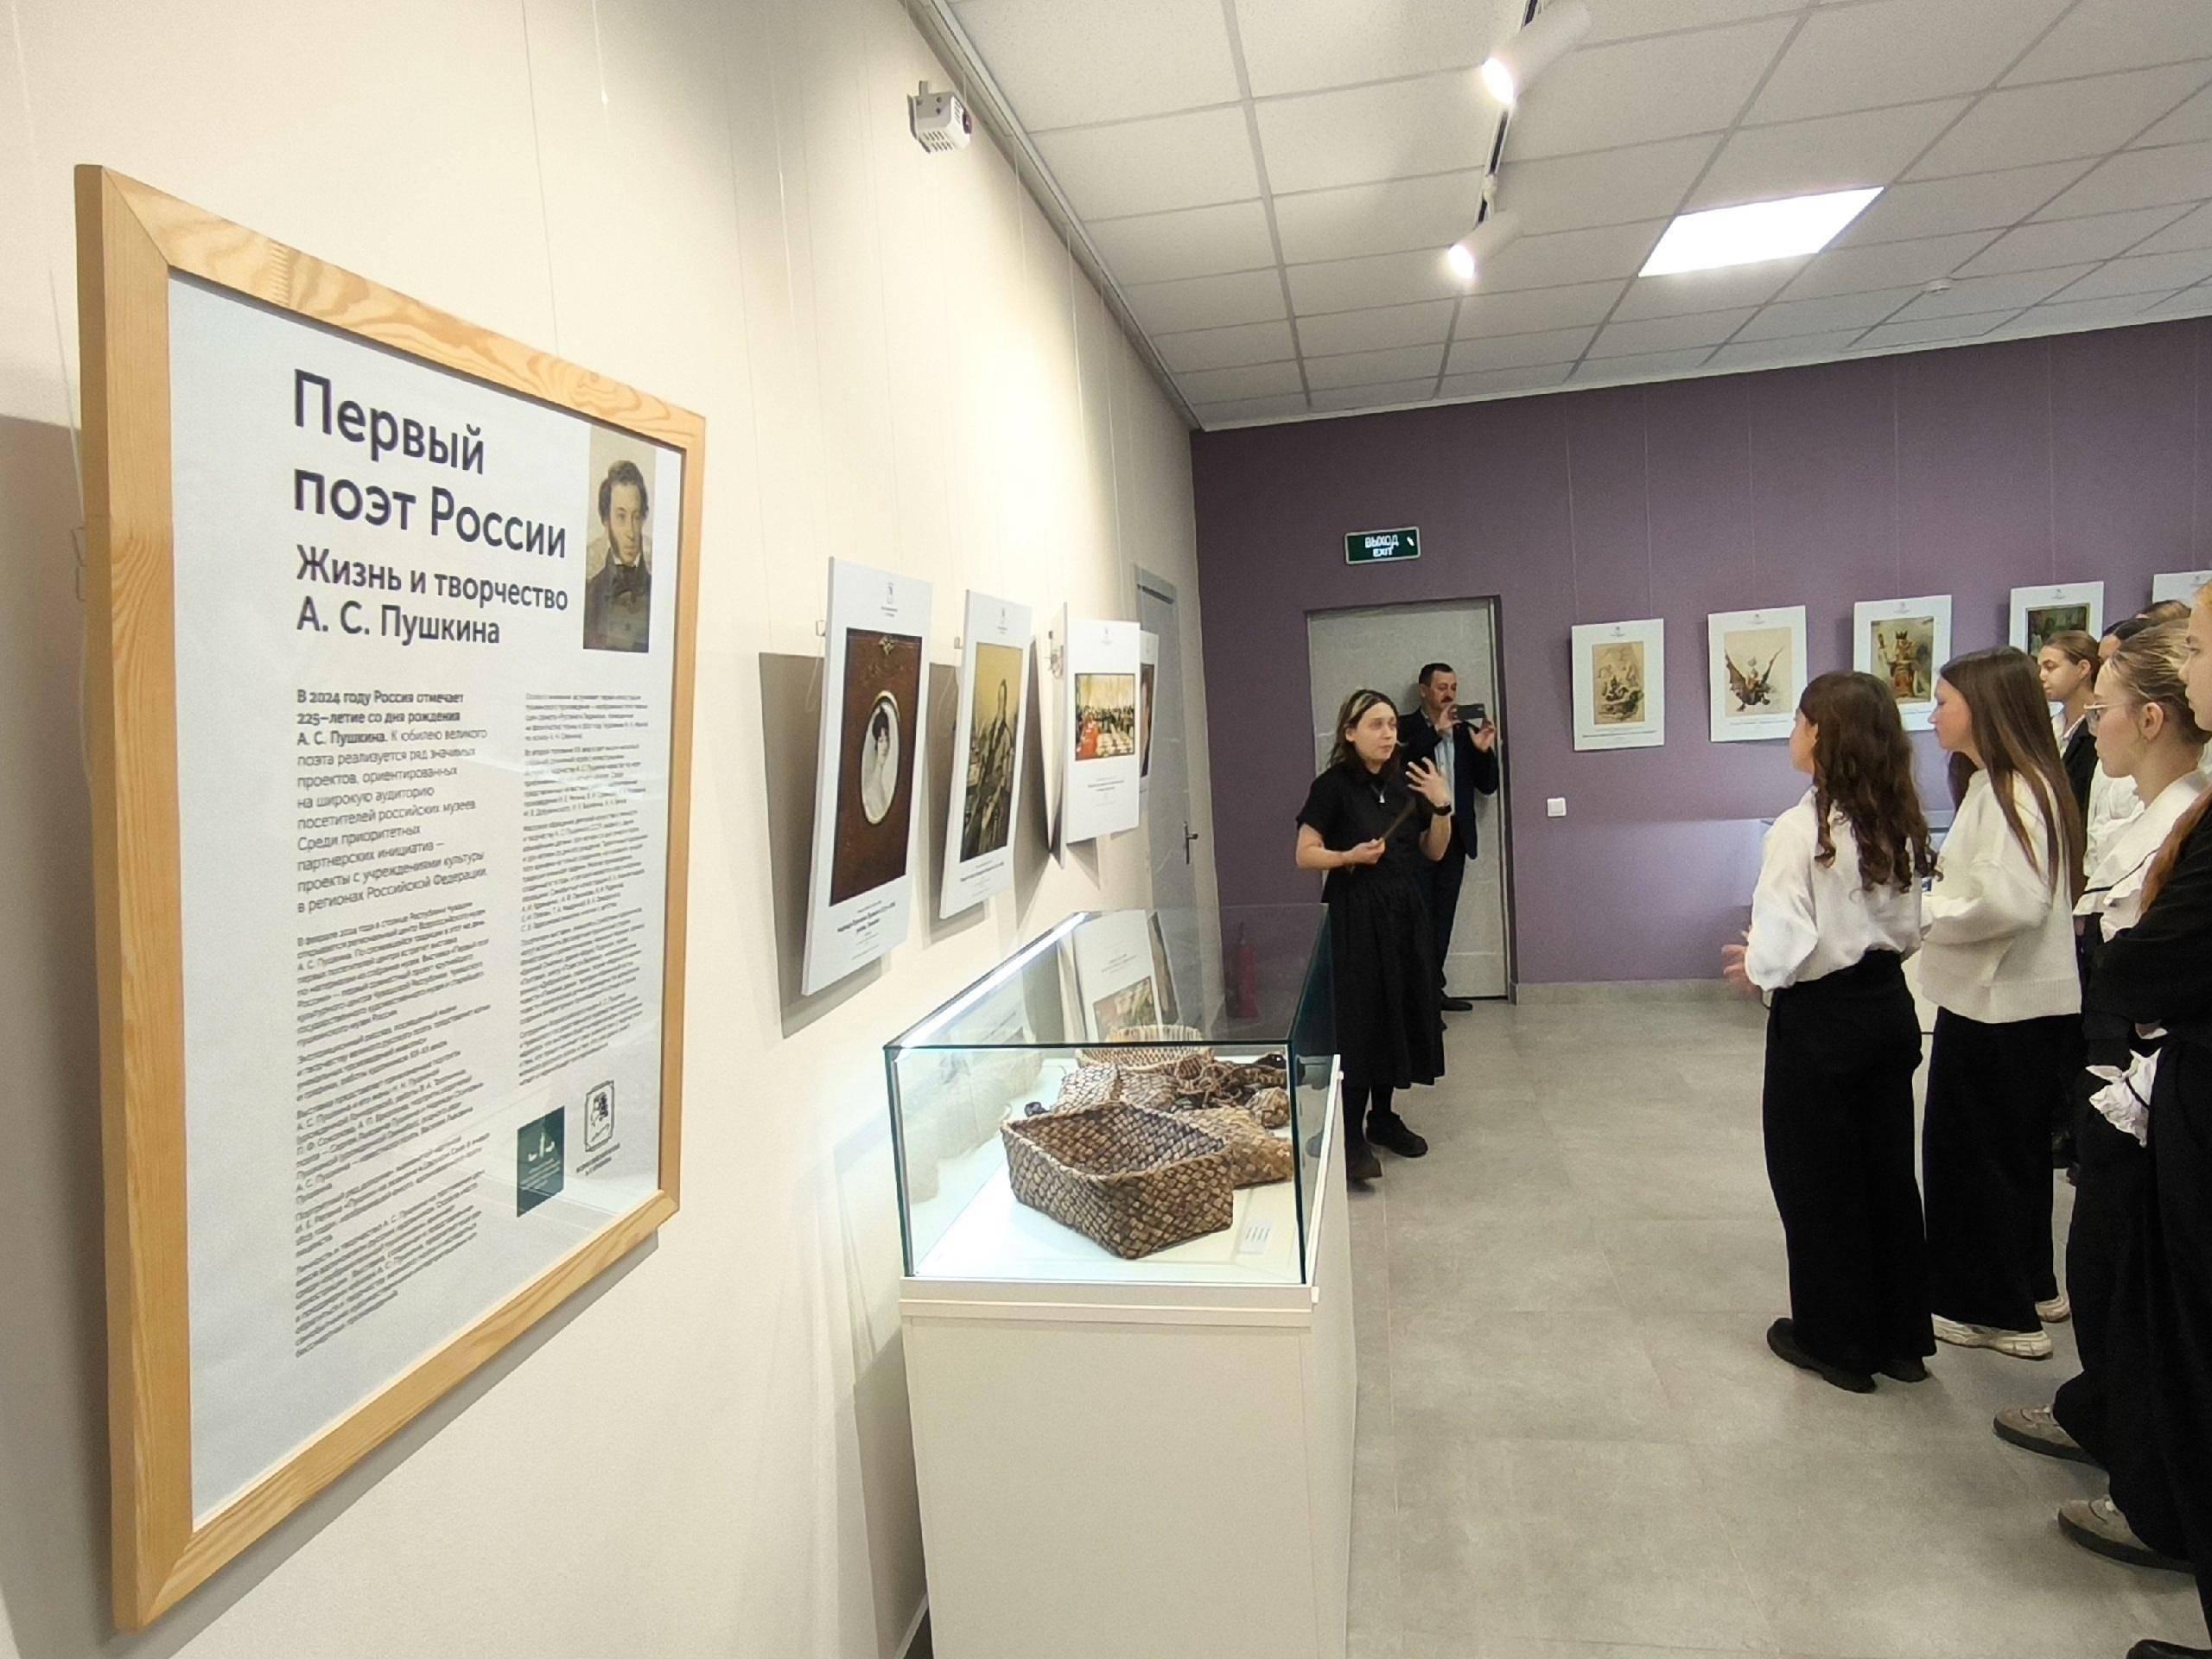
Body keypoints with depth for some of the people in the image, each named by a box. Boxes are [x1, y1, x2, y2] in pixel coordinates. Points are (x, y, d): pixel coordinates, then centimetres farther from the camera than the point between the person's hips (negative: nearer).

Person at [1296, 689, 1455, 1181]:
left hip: (1406, 913, 6)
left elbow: (1434, 852, 12)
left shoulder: (1406, 782, 8)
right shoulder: (1333, 786, -8)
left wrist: (1442, 807, -3)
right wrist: (1349, 856, -22)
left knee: (1401, 1012, 11)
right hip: (1355, 915, -6)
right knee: (1359, 1021, -6)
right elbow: (1305, 855, -8)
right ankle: (1352, 1136, 2)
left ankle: (1383, 1117, 27)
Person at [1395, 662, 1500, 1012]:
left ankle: (1433, 989, 18)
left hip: (1454, 835, 5)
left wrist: (1485, 750, -7)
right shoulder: (1405, 729, -1)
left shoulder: (1465, 732, 11)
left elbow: (1488, 786, 10)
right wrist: (1437, 731, -21)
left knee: (1442, 916, 10)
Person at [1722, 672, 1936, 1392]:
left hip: (1819, 1018, -7)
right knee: (1888, 1171, 17)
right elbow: (1909, 931, 8)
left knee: (1816, 1179, 10)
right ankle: (1902, 1337, 30)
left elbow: (1784, 946, -22)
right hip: (1889, 1006, 7)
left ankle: (1837, 1340, 24)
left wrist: (1753, 968, -2)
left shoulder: (1800, 830, -21)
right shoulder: (1898, 825, 0)